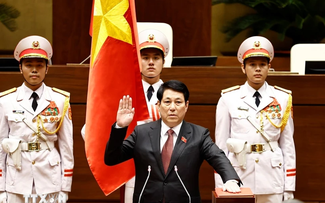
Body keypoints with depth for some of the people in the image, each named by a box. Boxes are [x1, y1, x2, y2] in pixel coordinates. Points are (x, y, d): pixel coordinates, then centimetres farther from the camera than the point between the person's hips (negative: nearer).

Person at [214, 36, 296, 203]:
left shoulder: (282, 99, 6)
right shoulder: (228, 99, 2)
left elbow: (287, 144, 6)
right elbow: (221, 144, 3)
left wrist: (289, 189, 2)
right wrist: (220, 187, 0)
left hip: (272, 181, 1)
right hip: (238, 178, -1)